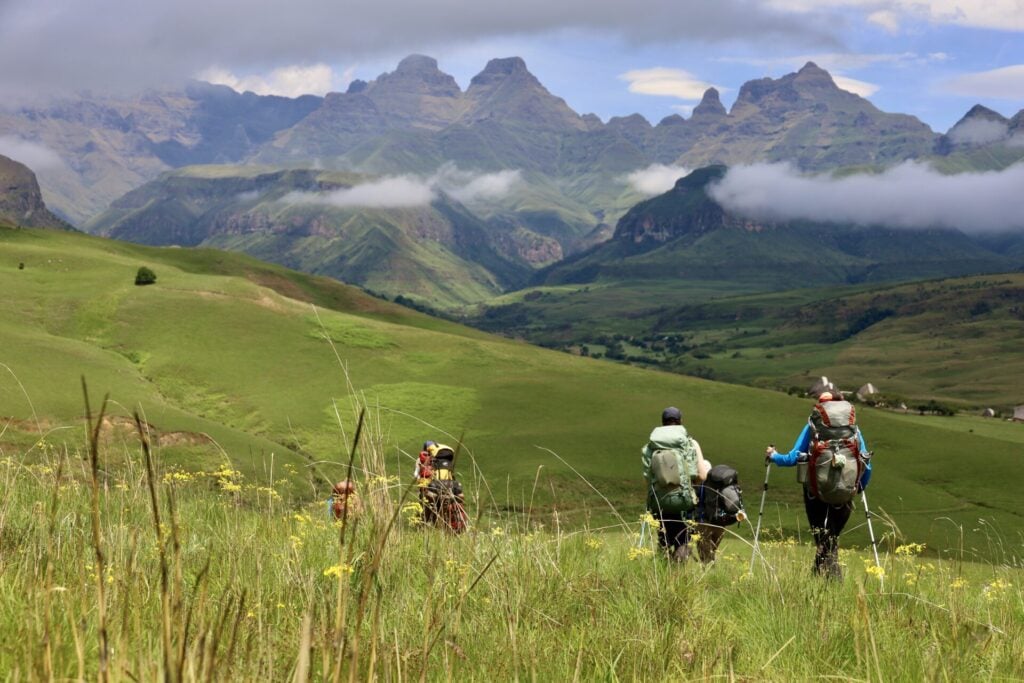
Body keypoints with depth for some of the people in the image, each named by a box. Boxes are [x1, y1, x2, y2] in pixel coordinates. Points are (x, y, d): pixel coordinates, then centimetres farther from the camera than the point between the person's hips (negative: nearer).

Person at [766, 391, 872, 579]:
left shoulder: (813, 426, 4)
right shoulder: (854, 429, 9)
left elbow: (793, 458, 2)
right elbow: (867, 465, 9)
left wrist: (773, 456, 21)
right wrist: (860, 487, 26)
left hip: (816, 492, -2)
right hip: (845, 494, 2)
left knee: (822, 541, 4)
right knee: (833, 538, 16)